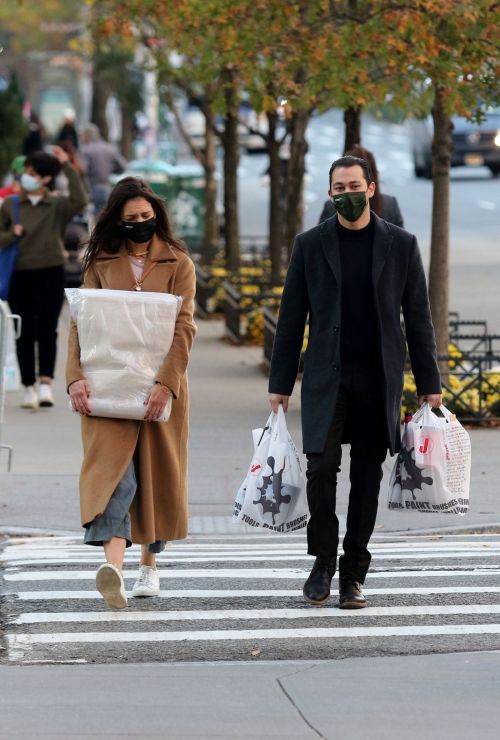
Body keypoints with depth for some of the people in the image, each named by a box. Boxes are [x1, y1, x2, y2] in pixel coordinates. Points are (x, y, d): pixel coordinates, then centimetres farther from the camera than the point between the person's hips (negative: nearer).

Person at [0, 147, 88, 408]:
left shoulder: (58, 205, 1)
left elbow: (79, 200, -19)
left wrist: (67, 168, -18)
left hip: (51, 273, -2)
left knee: (47, 330, -8)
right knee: (25, 333, 4)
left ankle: (46, 384, -15)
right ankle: (29, 387, 11)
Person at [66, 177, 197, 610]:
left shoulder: (178, 264, 4)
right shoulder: (101, 262, 8)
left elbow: (184, 328, -5)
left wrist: (165, 383, -18)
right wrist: (77, 377, -14)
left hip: (161, 386, 1)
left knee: (158, 474, 8)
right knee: (113, 468, -16)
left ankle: (150, 565, 24)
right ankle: (113, 565, -32)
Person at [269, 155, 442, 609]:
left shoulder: (401, 244, 5)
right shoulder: (310, 245, 5)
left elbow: (417, 317, 7)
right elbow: (291, 318, 7)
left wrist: (429, 384, 3)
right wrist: (280, 384, 3)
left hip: (379, 379, 0)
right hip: (326, 376, 0)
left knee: (368, 476, 2)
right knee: (322, 468, -11)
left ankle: (353, 573, 10)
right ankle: (323, 561, 5)